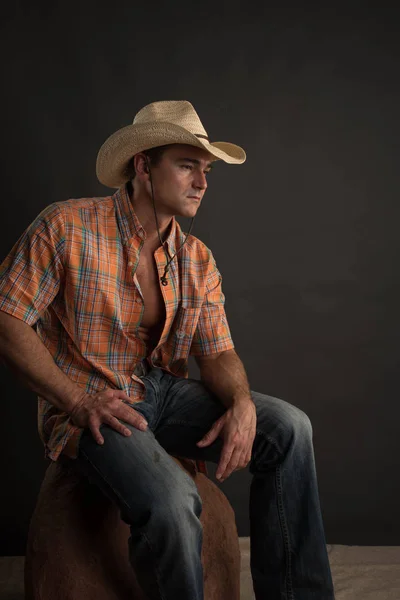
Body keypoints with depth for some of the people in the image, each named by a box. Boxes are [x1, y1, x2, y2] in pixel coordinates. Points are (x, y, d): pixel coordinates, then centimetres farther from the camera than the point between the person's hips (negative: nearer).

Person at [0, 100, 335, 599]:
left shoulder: (198, 259, 6)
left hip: (164, 391, 6)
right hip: (88, 406, -5)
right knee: (170, 498, -34)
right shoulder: (67, 226, -10)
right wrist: (79, 401, -20)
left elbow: (217, 352, 5)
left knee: (288, 427, -12)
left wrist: (242, 405, -19)